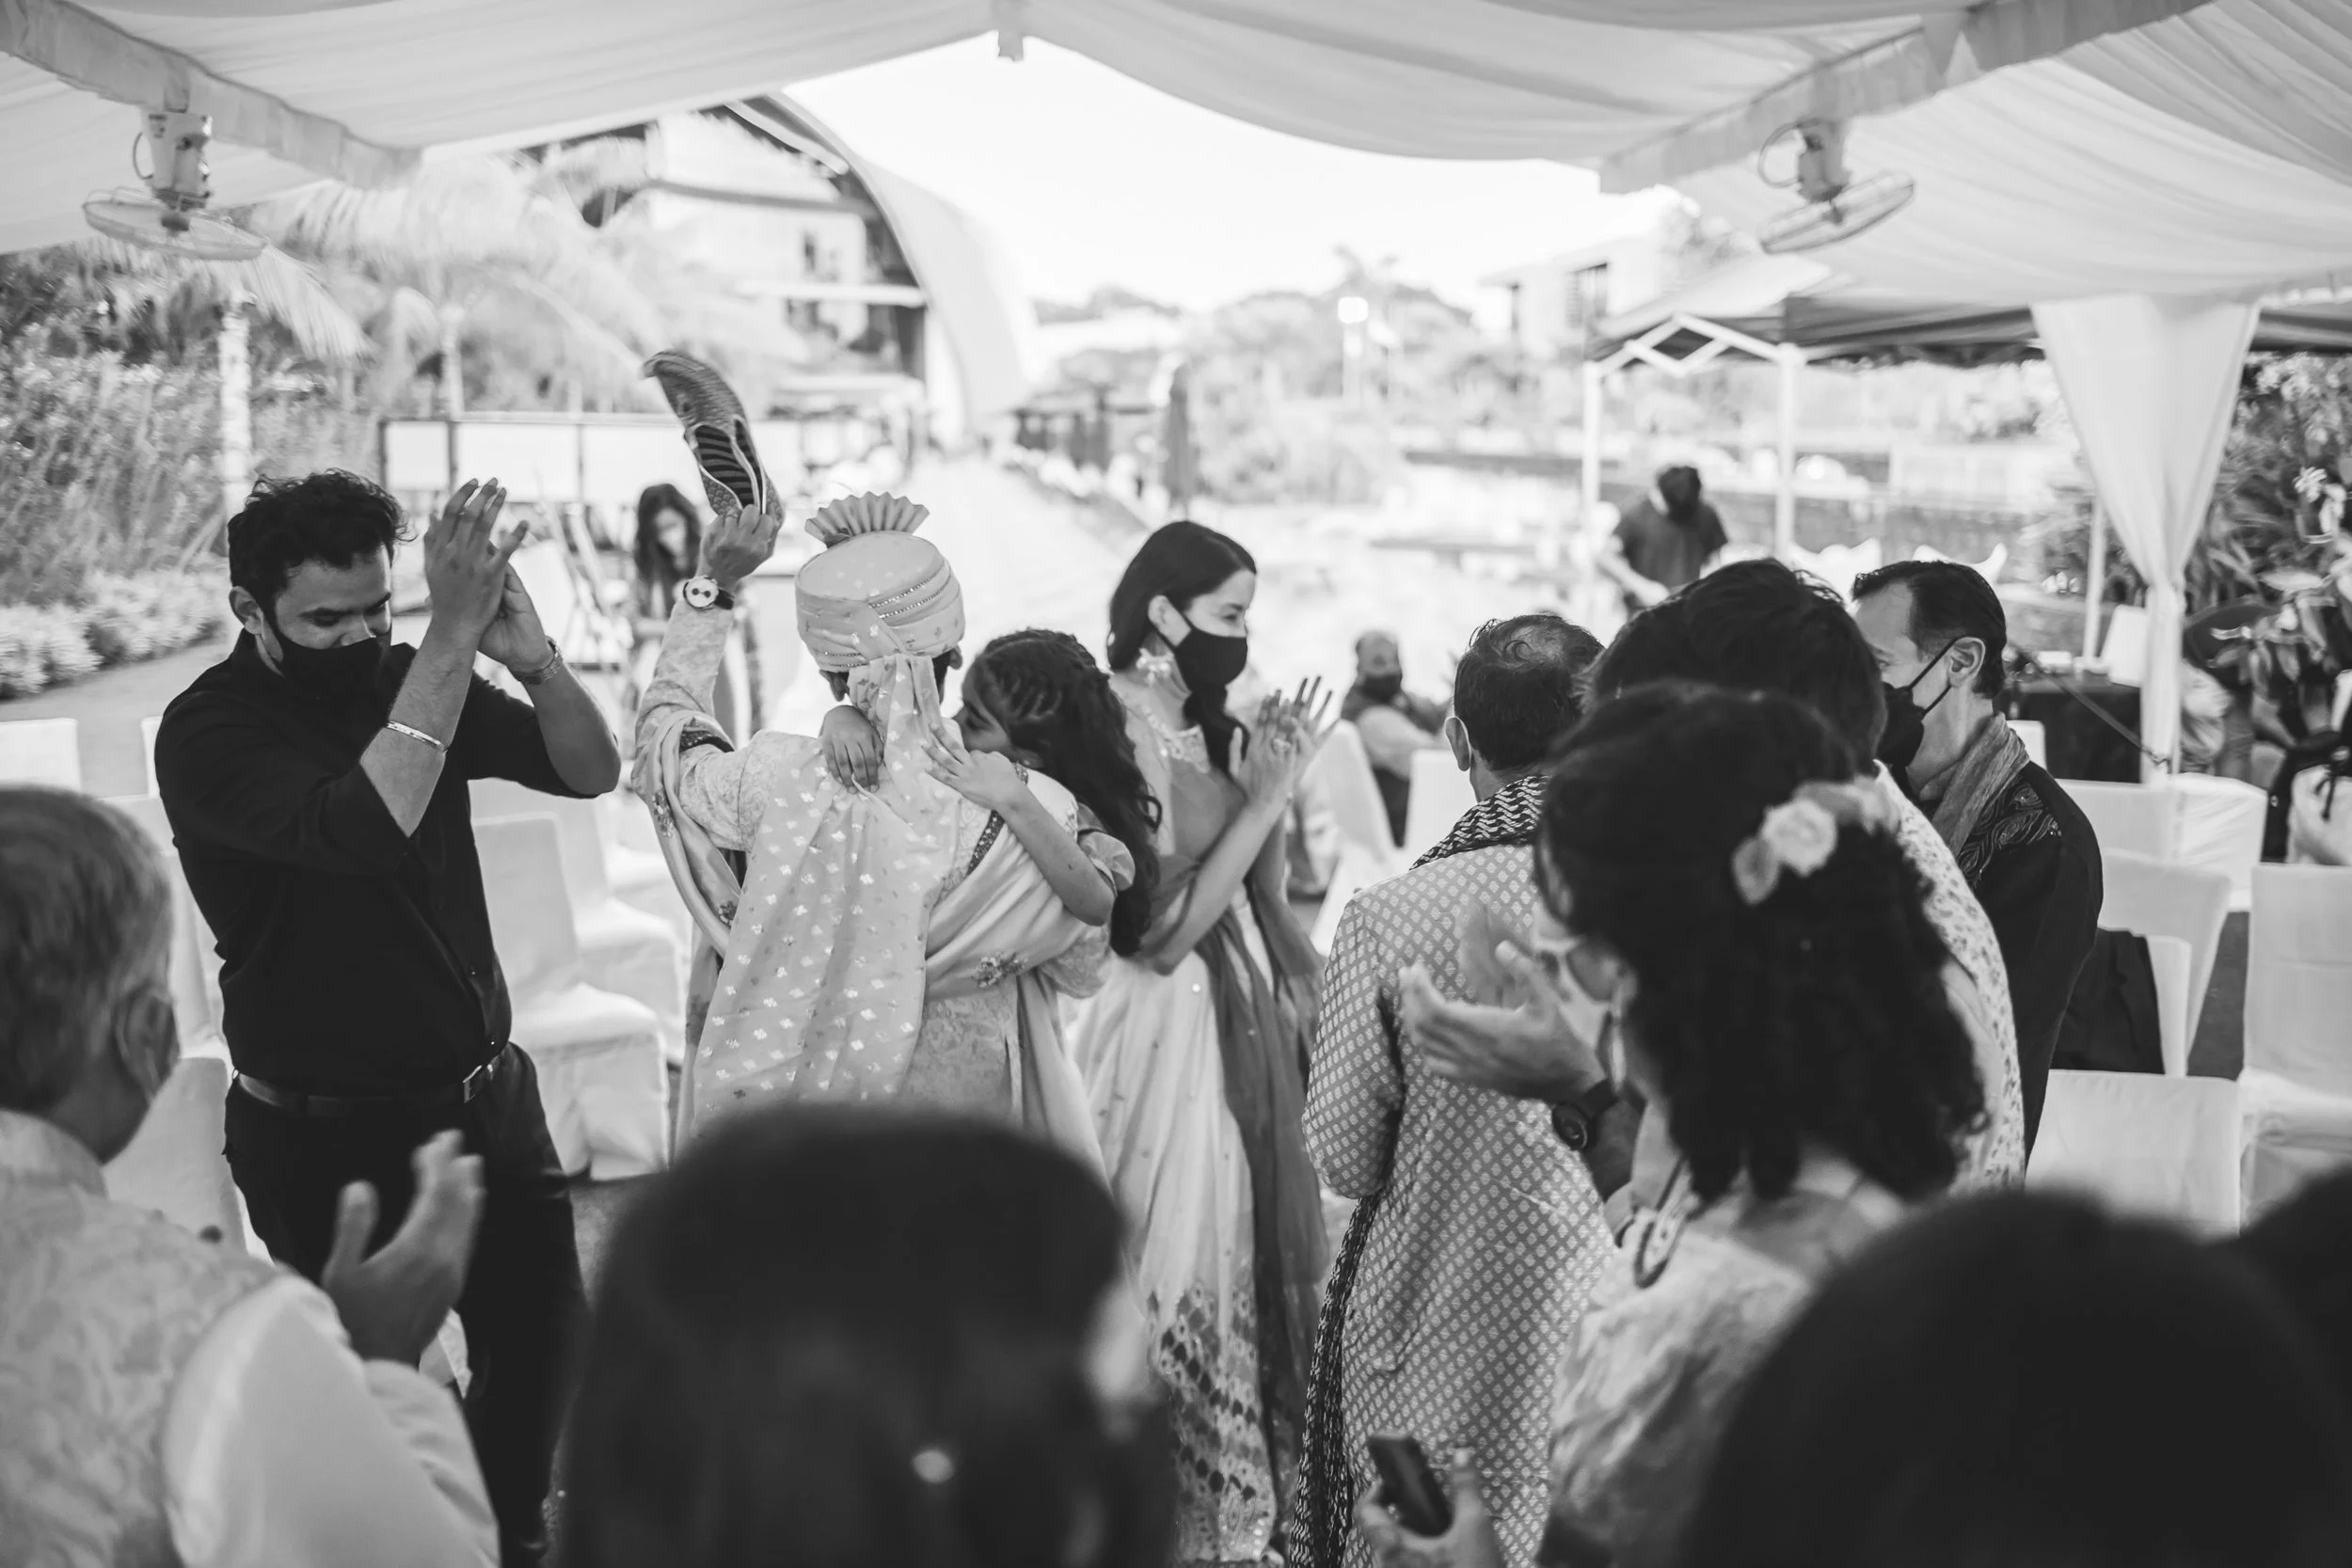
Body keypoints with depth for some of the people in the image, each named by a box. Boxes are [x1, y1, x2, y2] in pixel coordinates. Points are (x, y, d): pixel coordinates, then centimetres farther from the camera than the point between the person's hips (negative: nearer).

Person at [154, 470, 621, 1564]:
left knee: (542, 1335, 14)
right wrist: (452, 640, -35)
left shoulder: (405, 678, 1)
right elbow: (364, 830, -32)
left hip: (487, 1095, 5)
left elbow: (589, 770, -5)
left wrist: (533, 657, -24)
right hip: (327, 1135, -5)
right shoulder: (207, 731, -15)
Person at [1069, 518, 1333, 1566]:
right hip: (1168, 1030, -8)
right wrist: (1265, 797, -20)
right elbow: (1163, 929, -22)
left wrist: (1266, 784, -1)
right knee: (1178, 1273, 4)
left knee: (1236, 1252, 17)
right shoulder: (1124, 731, -17)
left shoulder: (1200, 727, 7)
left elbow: (1254, 893, 10)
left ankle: (1238, 1478, 33)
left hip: (1237, 1019, 8)